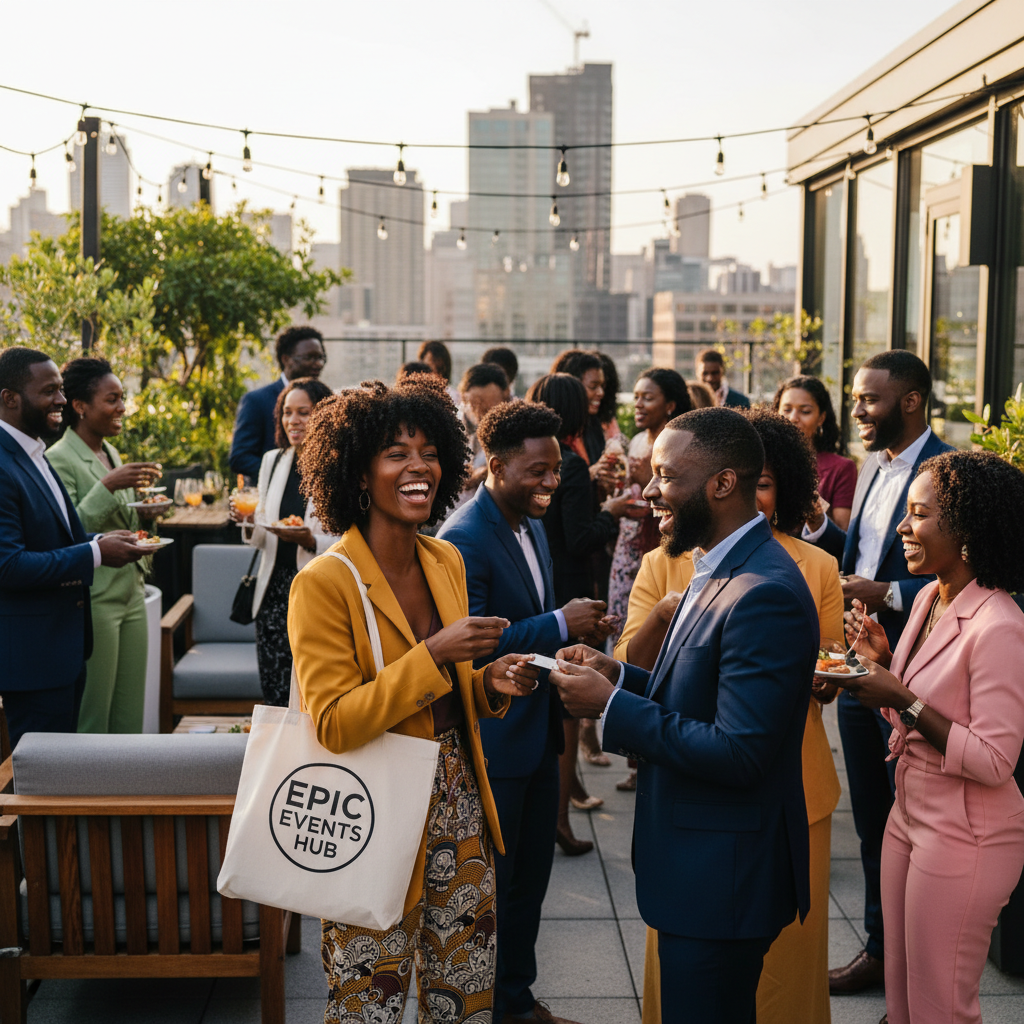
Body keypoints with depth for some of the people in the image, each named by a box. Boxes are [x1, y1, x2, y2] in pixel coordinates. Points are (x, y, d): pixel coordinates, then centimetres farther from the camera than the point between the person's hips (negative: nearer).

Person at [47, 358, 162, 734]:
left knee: (130, 717, 12)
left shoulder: (111, 453, 14)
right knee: (92, 720, 1)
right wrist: (108, 486, -24)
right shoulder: (59, 459, -12)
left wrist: (142, 515, 3)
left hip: (131, 594, 8)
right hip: (93, 600, -8)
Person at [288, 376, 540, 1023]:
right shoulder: (325, 582, -15)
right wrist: (435, 653, -26)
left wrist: (490, 685, -4)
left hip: (459, 814, 6)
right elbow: (333, 724, -21)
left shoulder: (447, 562, 7)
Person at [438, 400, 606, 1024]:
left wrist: (568, 643, 2)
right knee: (488, 885, 6)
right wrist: (559, 624, -27)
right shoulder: (464, 539, -20)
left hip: (538, 731, 9)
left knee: (531, 878, 20)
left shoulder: (532, 525, 10)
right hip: (491, 742, -9)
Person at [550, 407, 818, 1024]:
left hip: (723, 877, -10)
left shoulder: (766, 595, -25)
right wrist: (620, 677, 0)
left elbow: (738, 755, -28)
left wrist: (612, 707, -22)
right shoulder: (721, 570, 8)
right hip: (700, 863, 10)